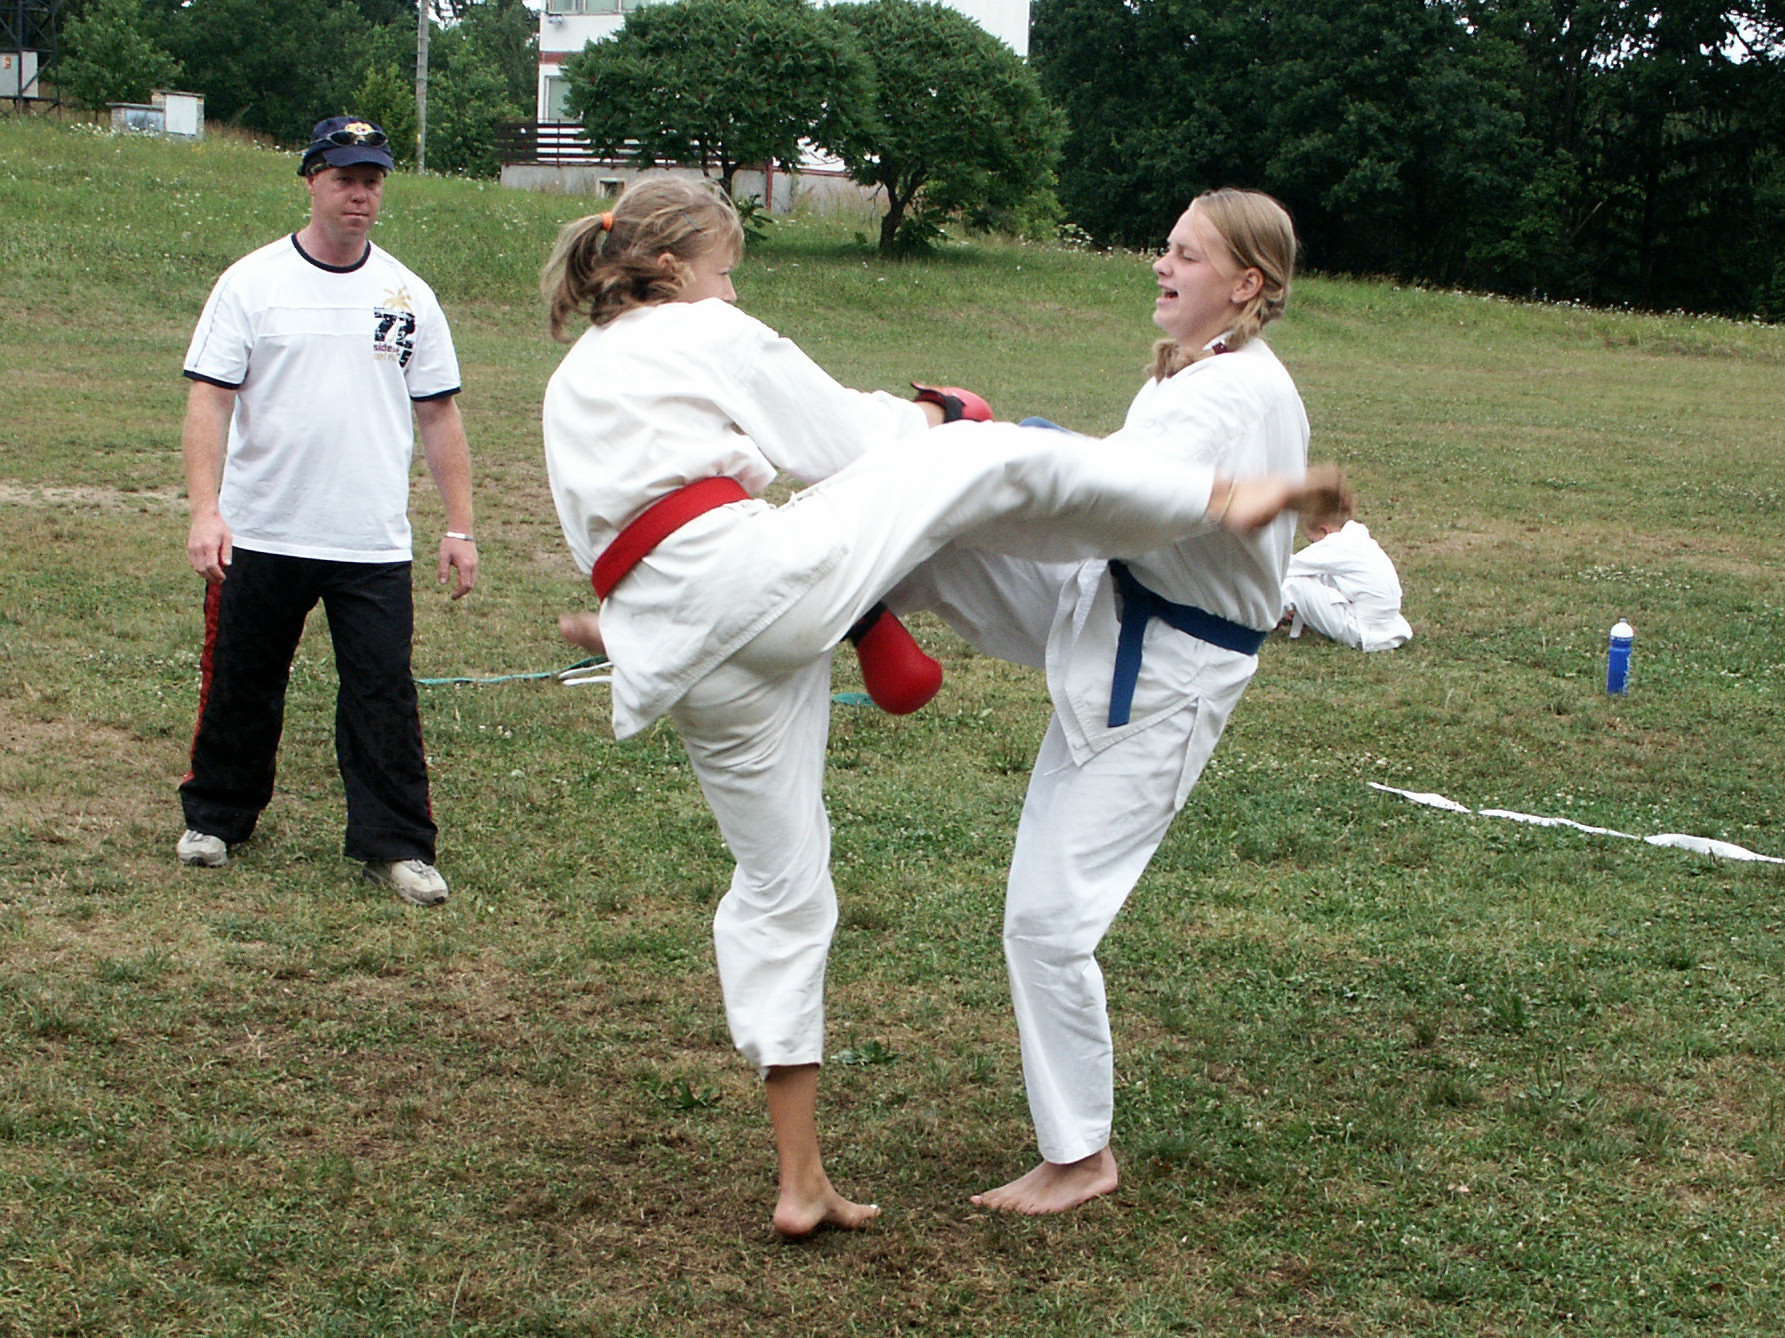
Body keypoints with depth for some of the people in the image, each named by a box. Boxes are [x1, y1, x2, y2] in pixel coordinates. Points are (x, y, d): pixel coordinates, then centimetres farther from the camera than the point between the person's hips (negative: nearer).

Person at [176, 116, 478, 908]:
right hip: (260, 537, -1)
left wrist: (459, 526, 4)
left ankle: (393, 845, 6)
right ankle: (215, 818, 30)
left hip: (374, 545, 1)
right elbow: (209, 399, -5)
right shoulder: (251, 283, 0)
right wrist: (205, 508, -17)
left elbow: (438, 414, 10)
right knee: (240, 686, 11)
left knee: (384, 694, -2)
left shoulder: (407, 295, 7)